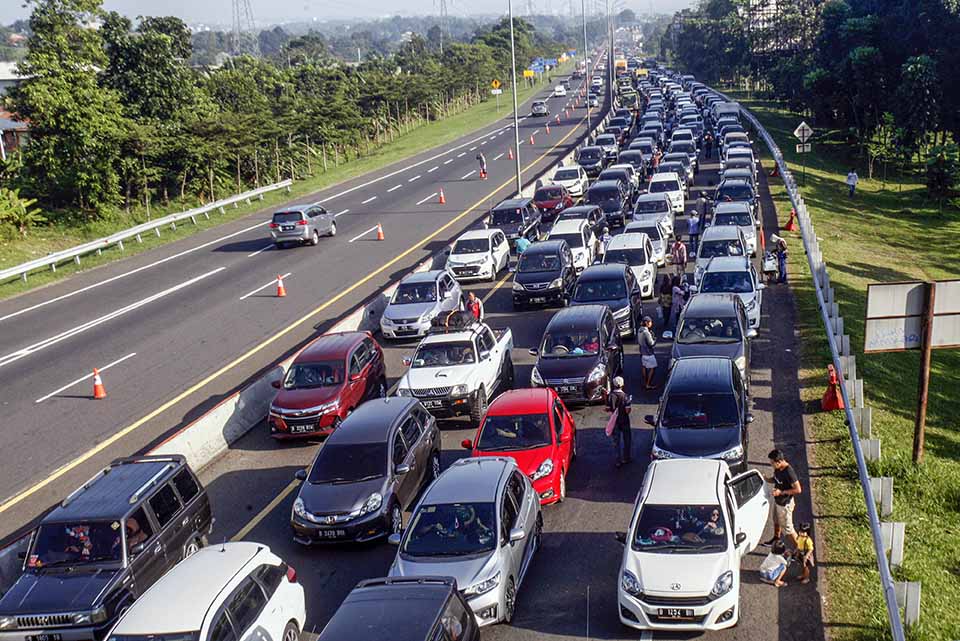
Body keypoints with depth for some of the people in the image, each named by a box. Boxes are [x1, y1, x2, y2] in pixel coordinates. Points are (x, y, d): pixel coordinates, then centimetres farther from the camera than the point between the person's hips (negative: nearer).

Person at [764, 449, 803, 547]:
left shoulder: (789, 473, -33)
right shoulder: (778, 469, -8)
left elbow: (798, 490, -28)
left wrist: (781, 492, -29)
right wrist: (766, 479, -7)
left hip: (785, 504, -9)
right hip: (777, 501, 9)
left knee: (787, 527, 6)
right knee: (776, 521, 29)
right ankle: (776, 539, 53)